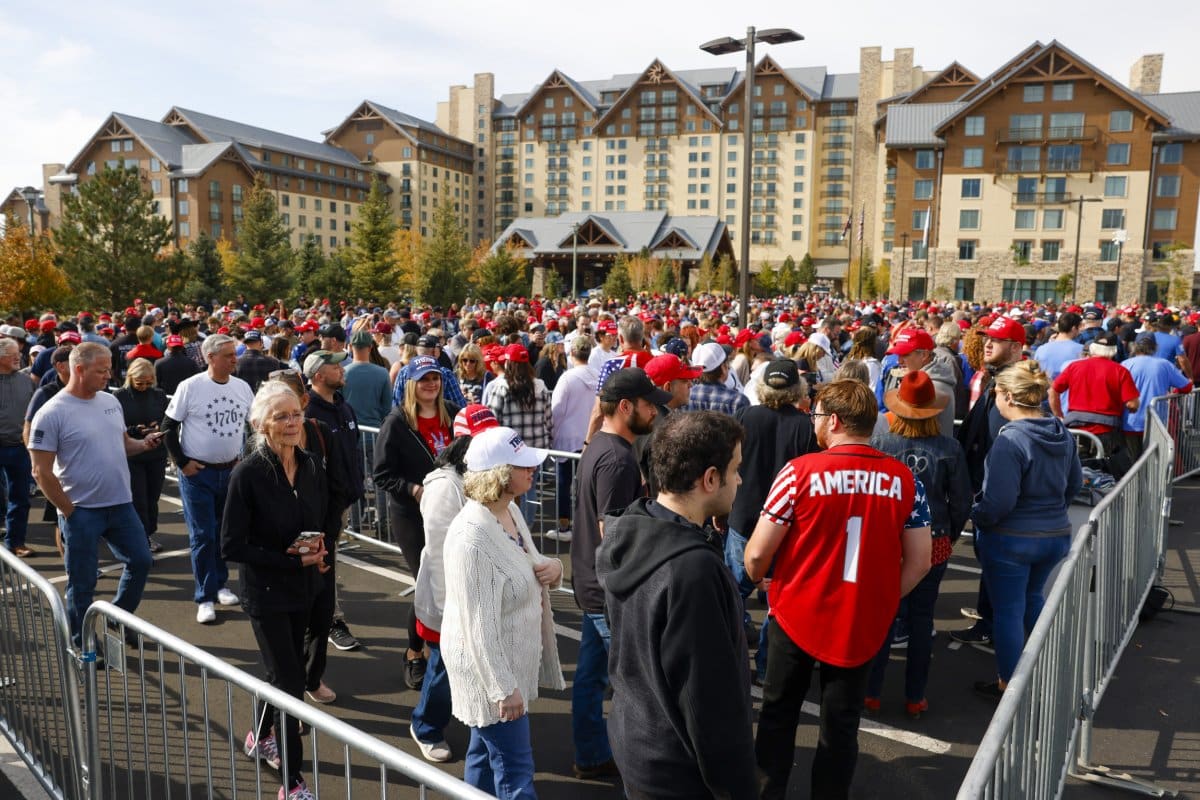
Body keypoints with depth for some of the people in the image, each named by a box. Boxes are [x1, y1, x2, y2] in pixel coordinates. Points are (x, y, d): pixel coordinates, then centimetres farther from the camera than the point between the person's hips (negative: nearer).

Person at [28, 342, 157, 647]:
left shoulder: (110, 401, 6)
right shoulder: (52, 413, -14)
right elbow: (42, 472, -13)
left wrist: (144, 444, -4)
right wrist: (69, 511, -11)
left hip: (121, 504, 6)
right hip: (82, 511, -6)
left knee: (140, 561, 13)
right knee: (82, 583, 6)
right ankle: (82, 646, 23)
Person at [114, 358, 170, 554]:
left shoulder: (158, 395, 5)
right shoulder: (119, 397, -3)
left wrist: (159, 428, -16)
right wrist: (136, 431, -22)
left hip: (157, 456, 3)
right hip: (131, 457, -3)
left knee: (152, 497, 12)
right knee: (138, 500, -1)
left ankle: (150, 534, 28)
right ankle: (143, 539, 6)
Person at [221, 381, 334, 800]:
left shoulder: (312, 467, -3)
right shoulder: (248, 474, -18)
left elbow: (325, 521, 11)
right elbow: (232, 546, -17)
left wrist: (319, 549, -11)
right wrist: (293, 561, -20)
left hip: (305, 586, 6)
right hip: (267, 591, -5)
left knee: (283, 670, 21)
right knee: (289, 680, -3)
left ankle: (261, 737, 47)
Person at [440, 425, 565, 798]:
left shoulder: (511, 510, 0)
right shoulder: (472, 538, -28)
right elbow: (478, 624, -25)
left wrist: (553, 567, -7)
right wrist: (504, 687, -21)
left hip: (512, 659, 9)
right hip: (490, 668, -9)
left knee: (485, 751, 23)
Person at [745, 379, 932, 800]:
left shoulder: (800, 472, -17)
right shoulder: (904, 479, -7)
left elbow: (757, 554, -15)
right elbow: (919, 562, -3)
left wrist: (757, 581, 7)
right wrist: (880, 600, 12)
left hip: (797, 615, -2)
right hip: (861, 624, 2)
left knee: (777, 716, 19)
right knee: (841, 727, 17)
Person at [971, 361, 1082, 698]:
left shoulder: (1010, 440, -24)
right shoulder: (1063, 434, -1)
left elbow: (1000, 501, -24)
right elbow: (1075, 483, 12)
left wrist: (977, 517, -6)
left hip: (1011, 540, -7)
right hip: (1057, 535, 7)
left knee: (1008, 610, 8)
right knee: (1032, 597, 27)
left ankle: (1008, 685, 21)